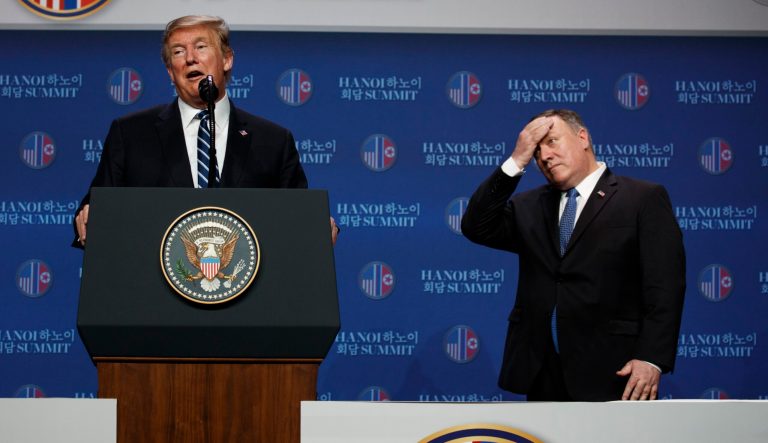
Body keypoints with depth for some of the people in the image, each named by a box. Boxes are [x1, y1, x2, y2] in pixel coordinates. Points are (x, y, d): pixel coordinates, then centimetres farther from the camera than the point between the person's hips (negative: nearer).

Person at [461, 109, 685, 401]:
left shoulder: (644, 199, 1)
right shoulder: (528, 207, 17)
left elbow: (665, 287, -6)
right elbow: (477, 228, 2)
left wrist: (652, 359, -16)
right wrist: (516, 162, -3)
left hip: (609, 374, -4)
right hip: (542, 374, 4)